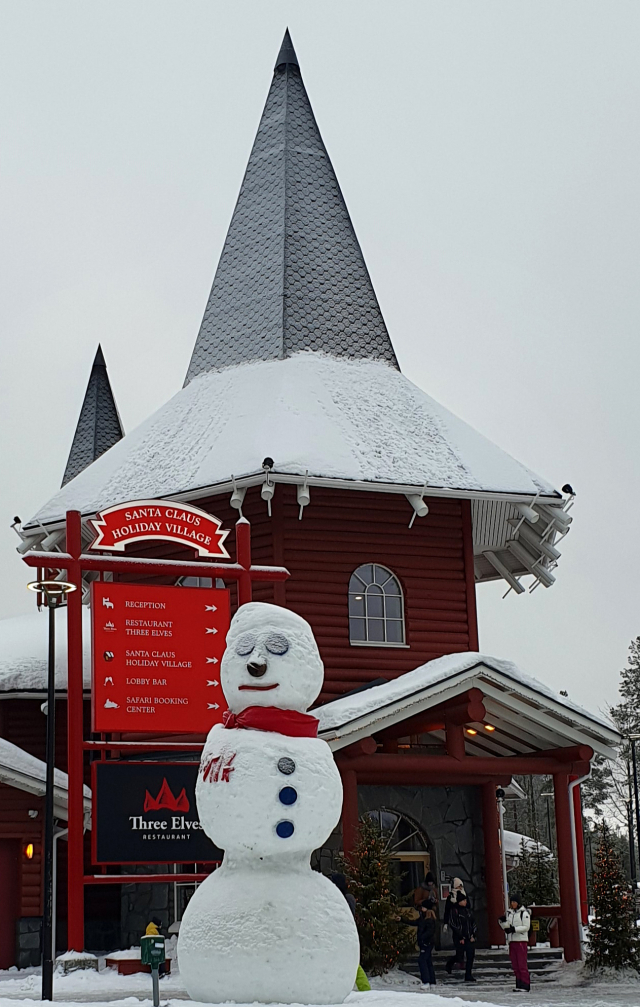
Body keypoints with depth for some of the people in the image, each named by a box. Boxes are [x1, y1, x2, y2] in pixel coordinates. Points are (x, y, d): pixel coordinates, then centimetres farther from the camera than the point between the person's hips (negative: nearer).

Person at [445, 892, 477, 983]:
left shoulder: (468, 911, 12)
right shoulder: (454, 911, -7)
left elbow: (473, 924, 17)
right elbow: (453, 925, -12)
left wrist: (473, 935, 5)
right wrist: (460, 938, -13)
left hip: (469, 938, 6)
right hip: (459, 938, -5)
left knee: (470, 956, -1)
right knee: (460, 956, -2)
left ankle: (468, 976, 7)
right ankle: (449, 965, 29)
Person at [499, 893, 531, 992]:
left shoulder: (524, 913, -5)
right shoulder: (509, 912, 14)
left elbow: (526, 927, -10)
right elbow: (505, 926, 16)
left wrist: (515, 929, -19)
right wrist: (502, 921, -4)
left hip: (521, 940, -7)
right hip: (511, 940, 7)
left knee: (522, 965, -8)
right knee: (515, 965, 6)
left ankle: (525, 986, -6)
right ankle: (519, 985, 11)